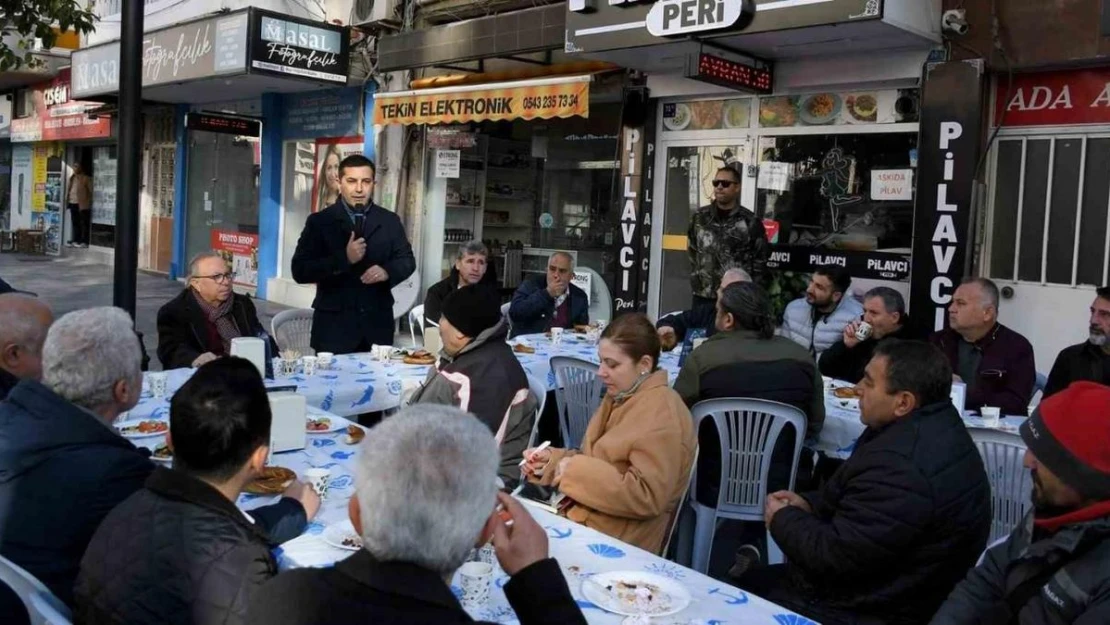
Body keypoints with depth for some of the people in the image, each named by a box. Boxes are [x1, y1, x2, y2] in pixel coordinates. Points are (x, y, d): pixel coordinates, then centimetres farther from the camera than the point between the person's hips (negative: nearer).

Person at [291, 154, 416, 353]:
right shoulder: (319, 221, 0)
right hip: (334, 324, -2)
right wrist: (344, 259, -20)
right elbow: (300, 270, -7)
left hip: (377, 323, 3)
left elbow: (407, 260, 11)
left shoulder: (390, 221, 9)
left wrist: (387, 271, -12)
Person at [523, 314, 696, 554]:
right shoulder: (620, 397, 11)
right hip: (587, 514, 9)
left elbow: (646, 497, -25)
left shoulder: (662, 417, -19)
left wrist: (577, 471, -22)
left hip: (619, 539, -8)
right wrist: (552, 459, 1)